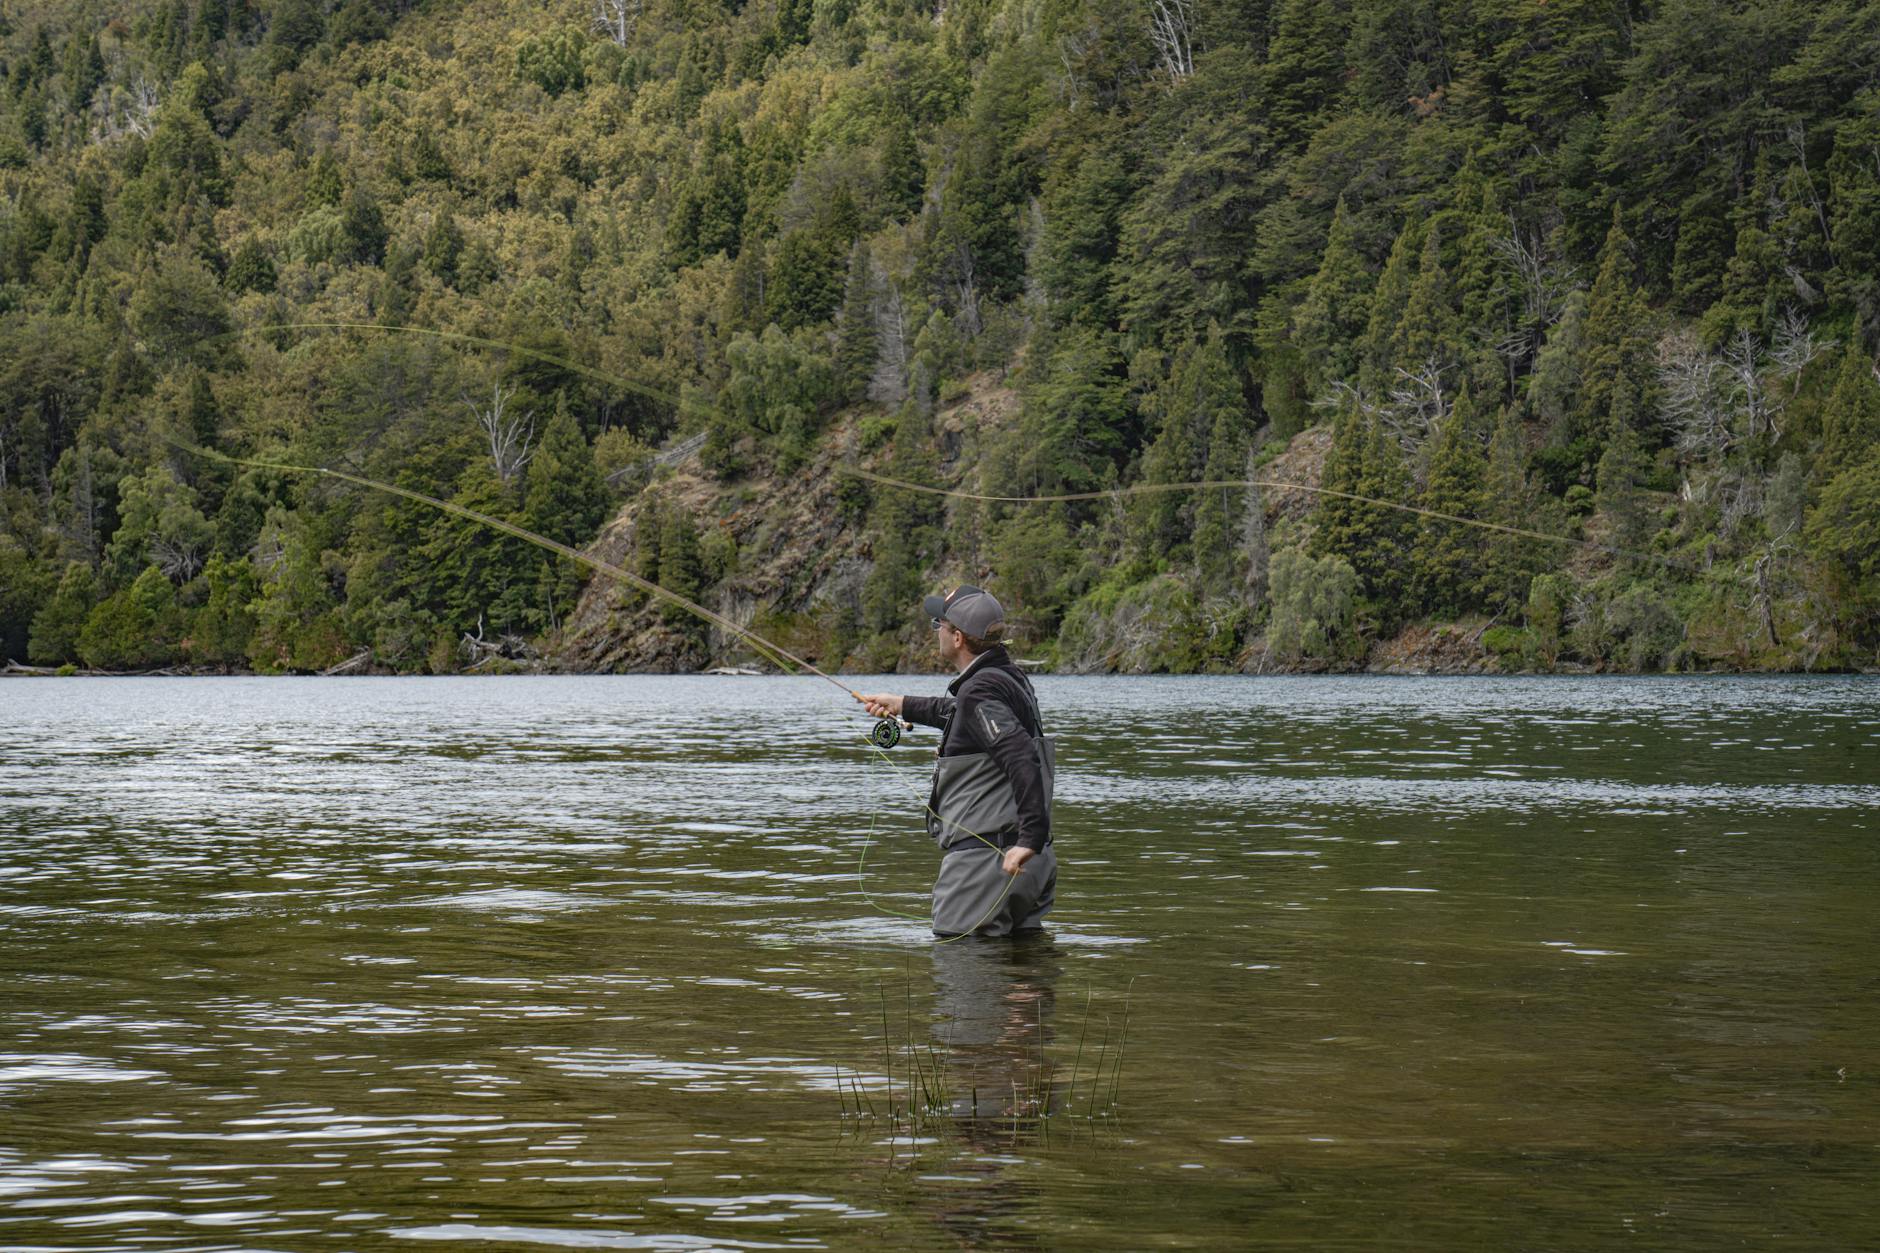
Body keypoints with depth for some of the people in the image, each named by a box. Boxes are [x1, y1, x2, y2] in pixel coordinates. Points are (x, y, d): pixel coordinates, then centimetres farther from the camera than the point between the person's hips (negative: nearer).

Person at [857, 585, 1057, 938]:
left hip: (983, 859, -10)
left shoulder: (980, 691, -16)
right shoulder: (1007, 677, 15)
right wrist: (903, 706, 49)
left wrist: (1031, 837, -31)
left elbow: (1023, 761, -27)